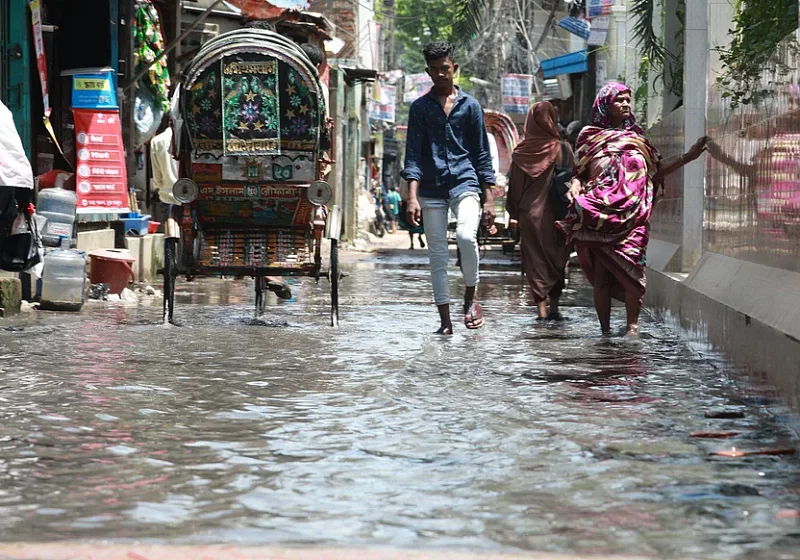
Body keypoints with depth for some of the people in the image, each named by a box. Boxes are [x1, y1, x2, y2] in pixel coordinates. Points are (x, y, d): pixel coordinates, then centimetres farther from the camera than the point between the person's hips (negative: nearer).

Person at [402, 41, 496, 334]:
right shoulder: (420, 107, 9)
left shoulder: (470, 105, 9)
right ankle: (445, 320, 8)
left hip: (464, 182, -1)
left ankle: (470, 297, -5)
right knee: (437, 255, 1)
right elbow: (413, 153, 3)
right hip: (431, 189, 1)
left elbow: (481, 153, 10)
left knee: (466, 236, -26)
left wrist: (489, 198, 4)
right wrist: (412, 196, -10)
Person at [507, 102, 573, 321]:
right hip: (554, 213, -1)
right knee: (555, 259, 12)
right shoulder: (562, 148, -7)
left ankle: (541, 308, -1)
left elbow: (513, 186, 3)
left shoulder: (520, 151, -2)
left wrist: (515, 214, 13)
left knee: (534, 259, 5)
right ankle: (554, 307, 13)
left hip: (529, 213, 1)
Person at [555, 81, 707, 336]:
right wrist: (575, 186, -12)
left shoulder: (636, 137, 16)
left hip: (632, 217, 1)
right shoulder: (590, 136, 10)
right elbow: (580, 173, 10)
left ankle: (632, 325, -5)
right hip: (599, 217, -1)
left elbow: (657, 169, 16)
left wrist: (687, 157, 6)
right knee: (601, 272, -3)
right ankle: (605, 329, 2)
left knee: (630, 269, -9)